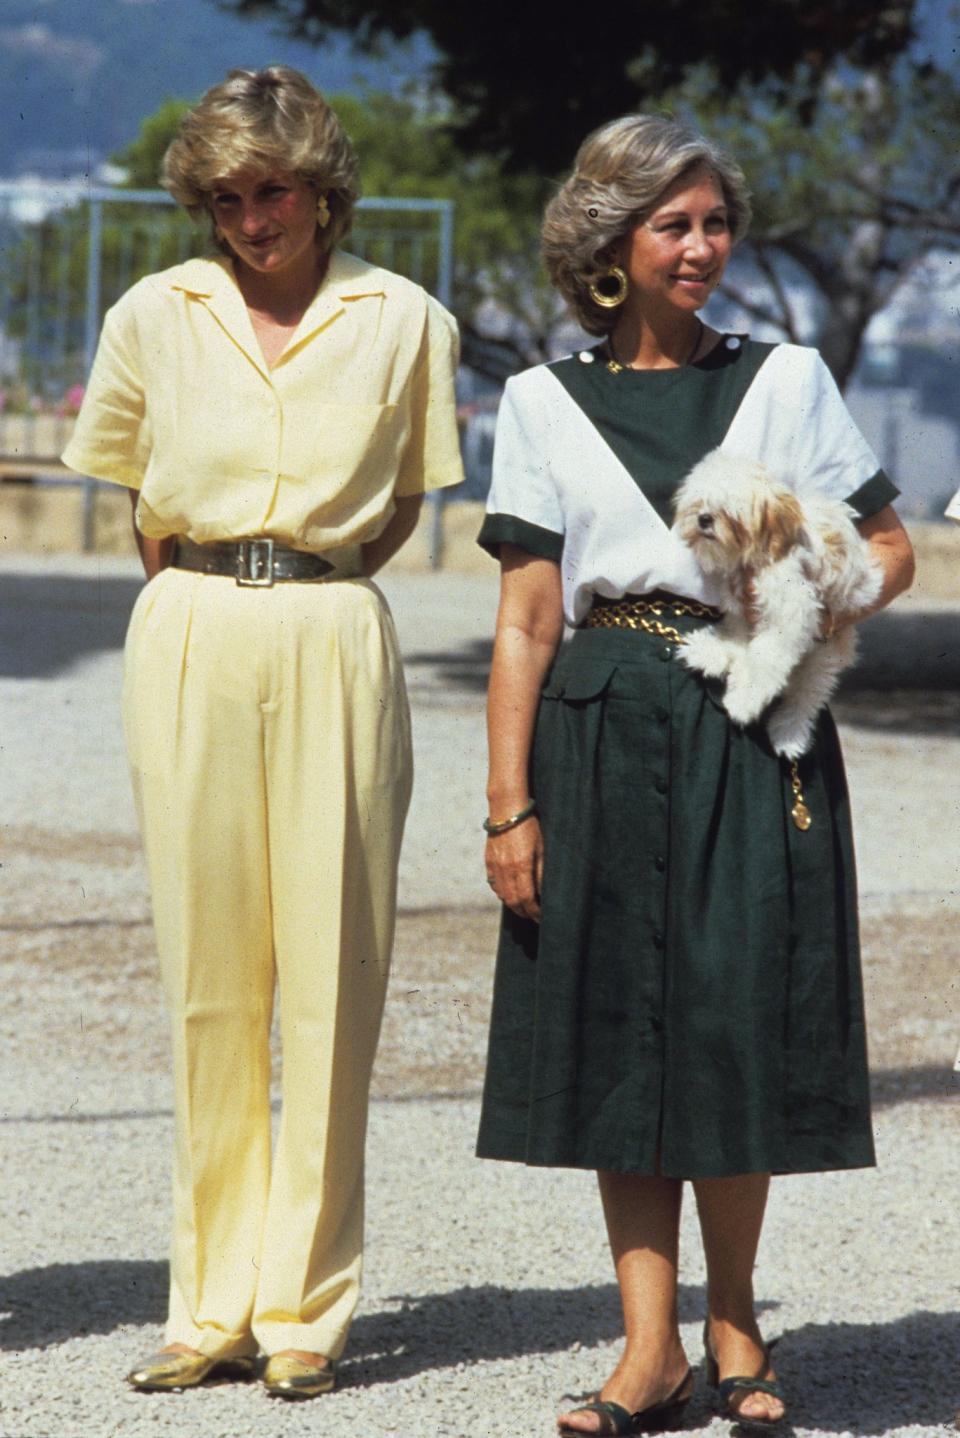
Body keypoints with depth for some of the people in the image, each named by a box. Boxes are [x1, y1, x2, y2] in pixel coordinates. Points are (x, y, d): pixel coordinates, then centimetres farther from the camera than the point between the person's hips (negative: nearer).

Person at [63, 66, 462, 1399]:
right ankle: (214, 1299, 9)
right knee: (207, 975, 2)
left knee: (331, 976, -2)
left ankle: (307, 1302, 4)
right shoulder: (156, 315, 7)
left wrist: (305, 584, 6)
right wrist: (212, 593, 11)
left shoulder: (403, 321, 5)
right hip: (190, 646, 1)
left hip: (333, 648, -1)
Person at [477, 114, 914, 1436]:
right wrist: (510, 805, -1)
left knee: (737, 1018, -4)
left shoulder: (786, 379, 8)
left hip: (752, 733, -1)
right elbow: (526, 619, 5)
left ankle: (733, 1324, 12)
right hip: (604, 736, 1)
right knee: (617, 1028, 0)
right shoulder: (545, 403, 8)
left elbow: (889, 549, 11)